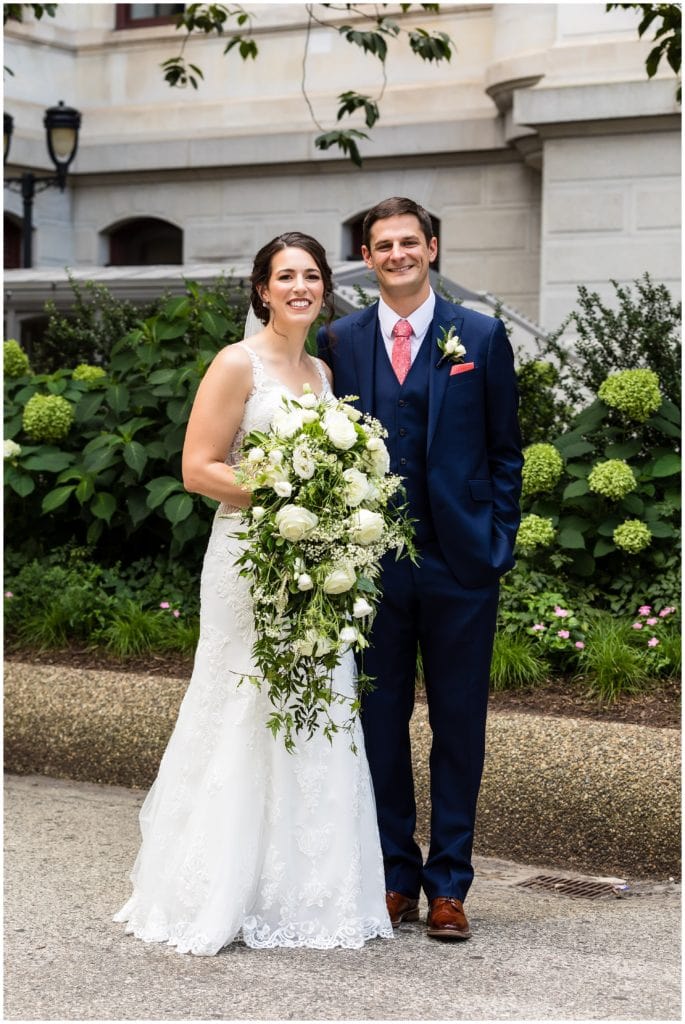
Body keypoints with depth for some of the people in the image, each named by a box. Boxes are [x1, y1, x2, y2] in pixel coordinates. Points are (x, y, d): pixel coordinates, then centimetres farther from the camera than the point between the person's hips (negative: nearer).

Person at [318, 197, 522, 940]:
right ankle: (394, 876, 20)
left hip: (459, 564, -1)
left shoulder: (481, 337, 3)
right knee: (380, 722, 8)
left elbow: (505, 453, 5)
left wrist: (499, 544, -2)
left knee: (459, 725, 5)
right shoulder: (339, 341, 5)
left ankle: (448, 884, 15)